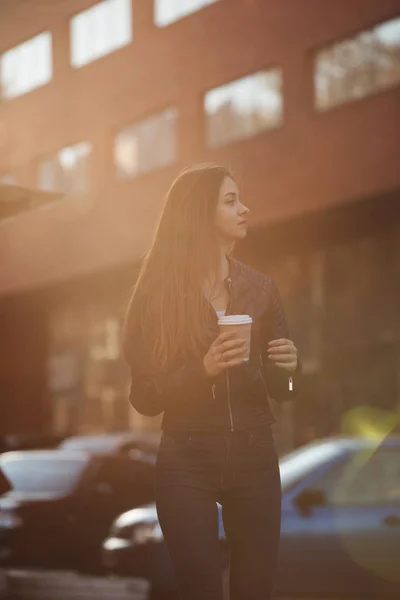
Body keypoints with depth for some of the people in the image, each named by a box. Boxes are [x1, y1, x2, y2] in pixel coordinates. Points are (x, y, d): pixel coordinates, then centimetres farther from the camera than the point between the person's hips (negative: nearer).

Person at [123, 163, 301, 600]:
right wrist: (203, 369, -21)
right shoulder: (157, 295, -5)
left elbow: (282, 389, 10)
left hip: (254, 456, 3)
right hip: (186, 462, -3)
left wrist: (287, 368, -12)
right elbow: (145, 397, -7)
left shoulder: (260, 288, 5)